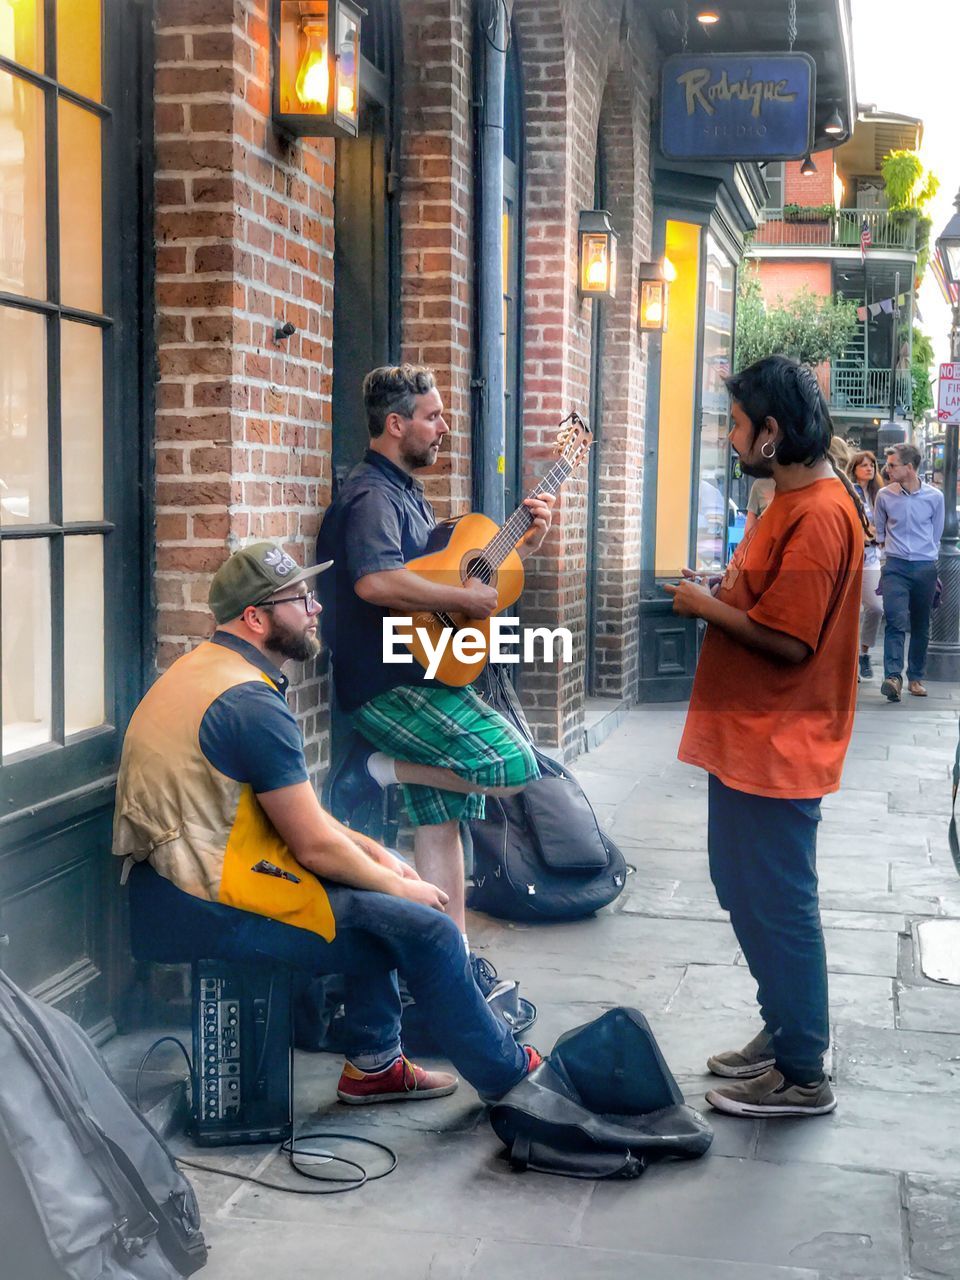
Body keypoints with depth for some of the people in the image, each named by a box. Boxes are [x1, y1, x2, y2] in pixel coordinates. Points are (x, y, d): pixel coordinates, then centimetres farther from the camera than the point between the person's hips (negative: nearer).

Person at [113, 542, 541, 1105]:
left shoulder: (206, 669, 13)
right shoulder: (251, 703, -19)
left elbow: (295, 807, 18)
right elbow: (315, 847, -16)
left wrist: (376, 853, 13)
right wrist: (400, 886, 0)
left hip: (174, 882, 11)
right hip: (206, 909, -11)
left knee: (377, 904, 22)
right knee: (423, 927, -8)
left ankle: (374, 1063, 25)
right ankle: (508, 1073, 11)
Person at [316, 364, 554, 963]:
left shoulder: (406, 491, 19)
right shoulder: (372, 495, -16)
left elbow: (441, 567, 26)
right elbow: (375, 581, -35)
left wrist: (525, 543, 11)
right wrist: (466, 597, -24)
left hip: (421, 677, 10)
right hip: (389, 687, -10)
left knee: (442, 816, 10)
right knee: (513, 766, -18)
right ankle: (381, 768, -5)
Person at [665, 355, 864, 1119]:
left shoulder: (818, 515, -20)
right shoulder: (795, 499, 12)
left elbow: (786, 640, -24)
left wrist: (708, 607, -11)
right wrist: (723, 595, 3)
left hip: (776, 748, -10)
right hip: (748, 738, 10)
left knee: (777, 907, 0)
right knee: (744, 887, 19)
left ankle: (801, 1076, 12)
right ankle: (784, 1033, 33)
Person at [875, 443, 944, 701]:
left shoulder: (934, 497, 1)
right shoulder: (885, 496, 1)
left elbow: (936, 534, 13)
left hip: (925, 568, 1)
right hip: (895, 566, -1)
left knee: (921, 626, 8)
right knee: (896, 621, -16)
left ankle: (916, 677, 18)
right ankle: (893, 677, -23)